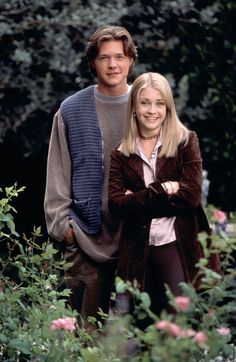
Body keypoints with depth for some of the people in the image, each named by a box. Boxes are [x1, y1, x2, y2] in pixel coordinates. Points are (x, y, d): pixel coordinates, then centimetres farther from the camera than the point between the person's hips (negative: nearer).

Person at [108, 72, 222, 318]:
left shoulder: (185, 141, 4)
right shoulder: (120, 154, 10)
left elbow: (191, 195, -8)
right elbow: (116, 205, -4)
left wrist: (138, 200, -7)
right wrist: (164, 190, -12)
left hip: (178, 246, -3)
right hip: (137, 250, 3)